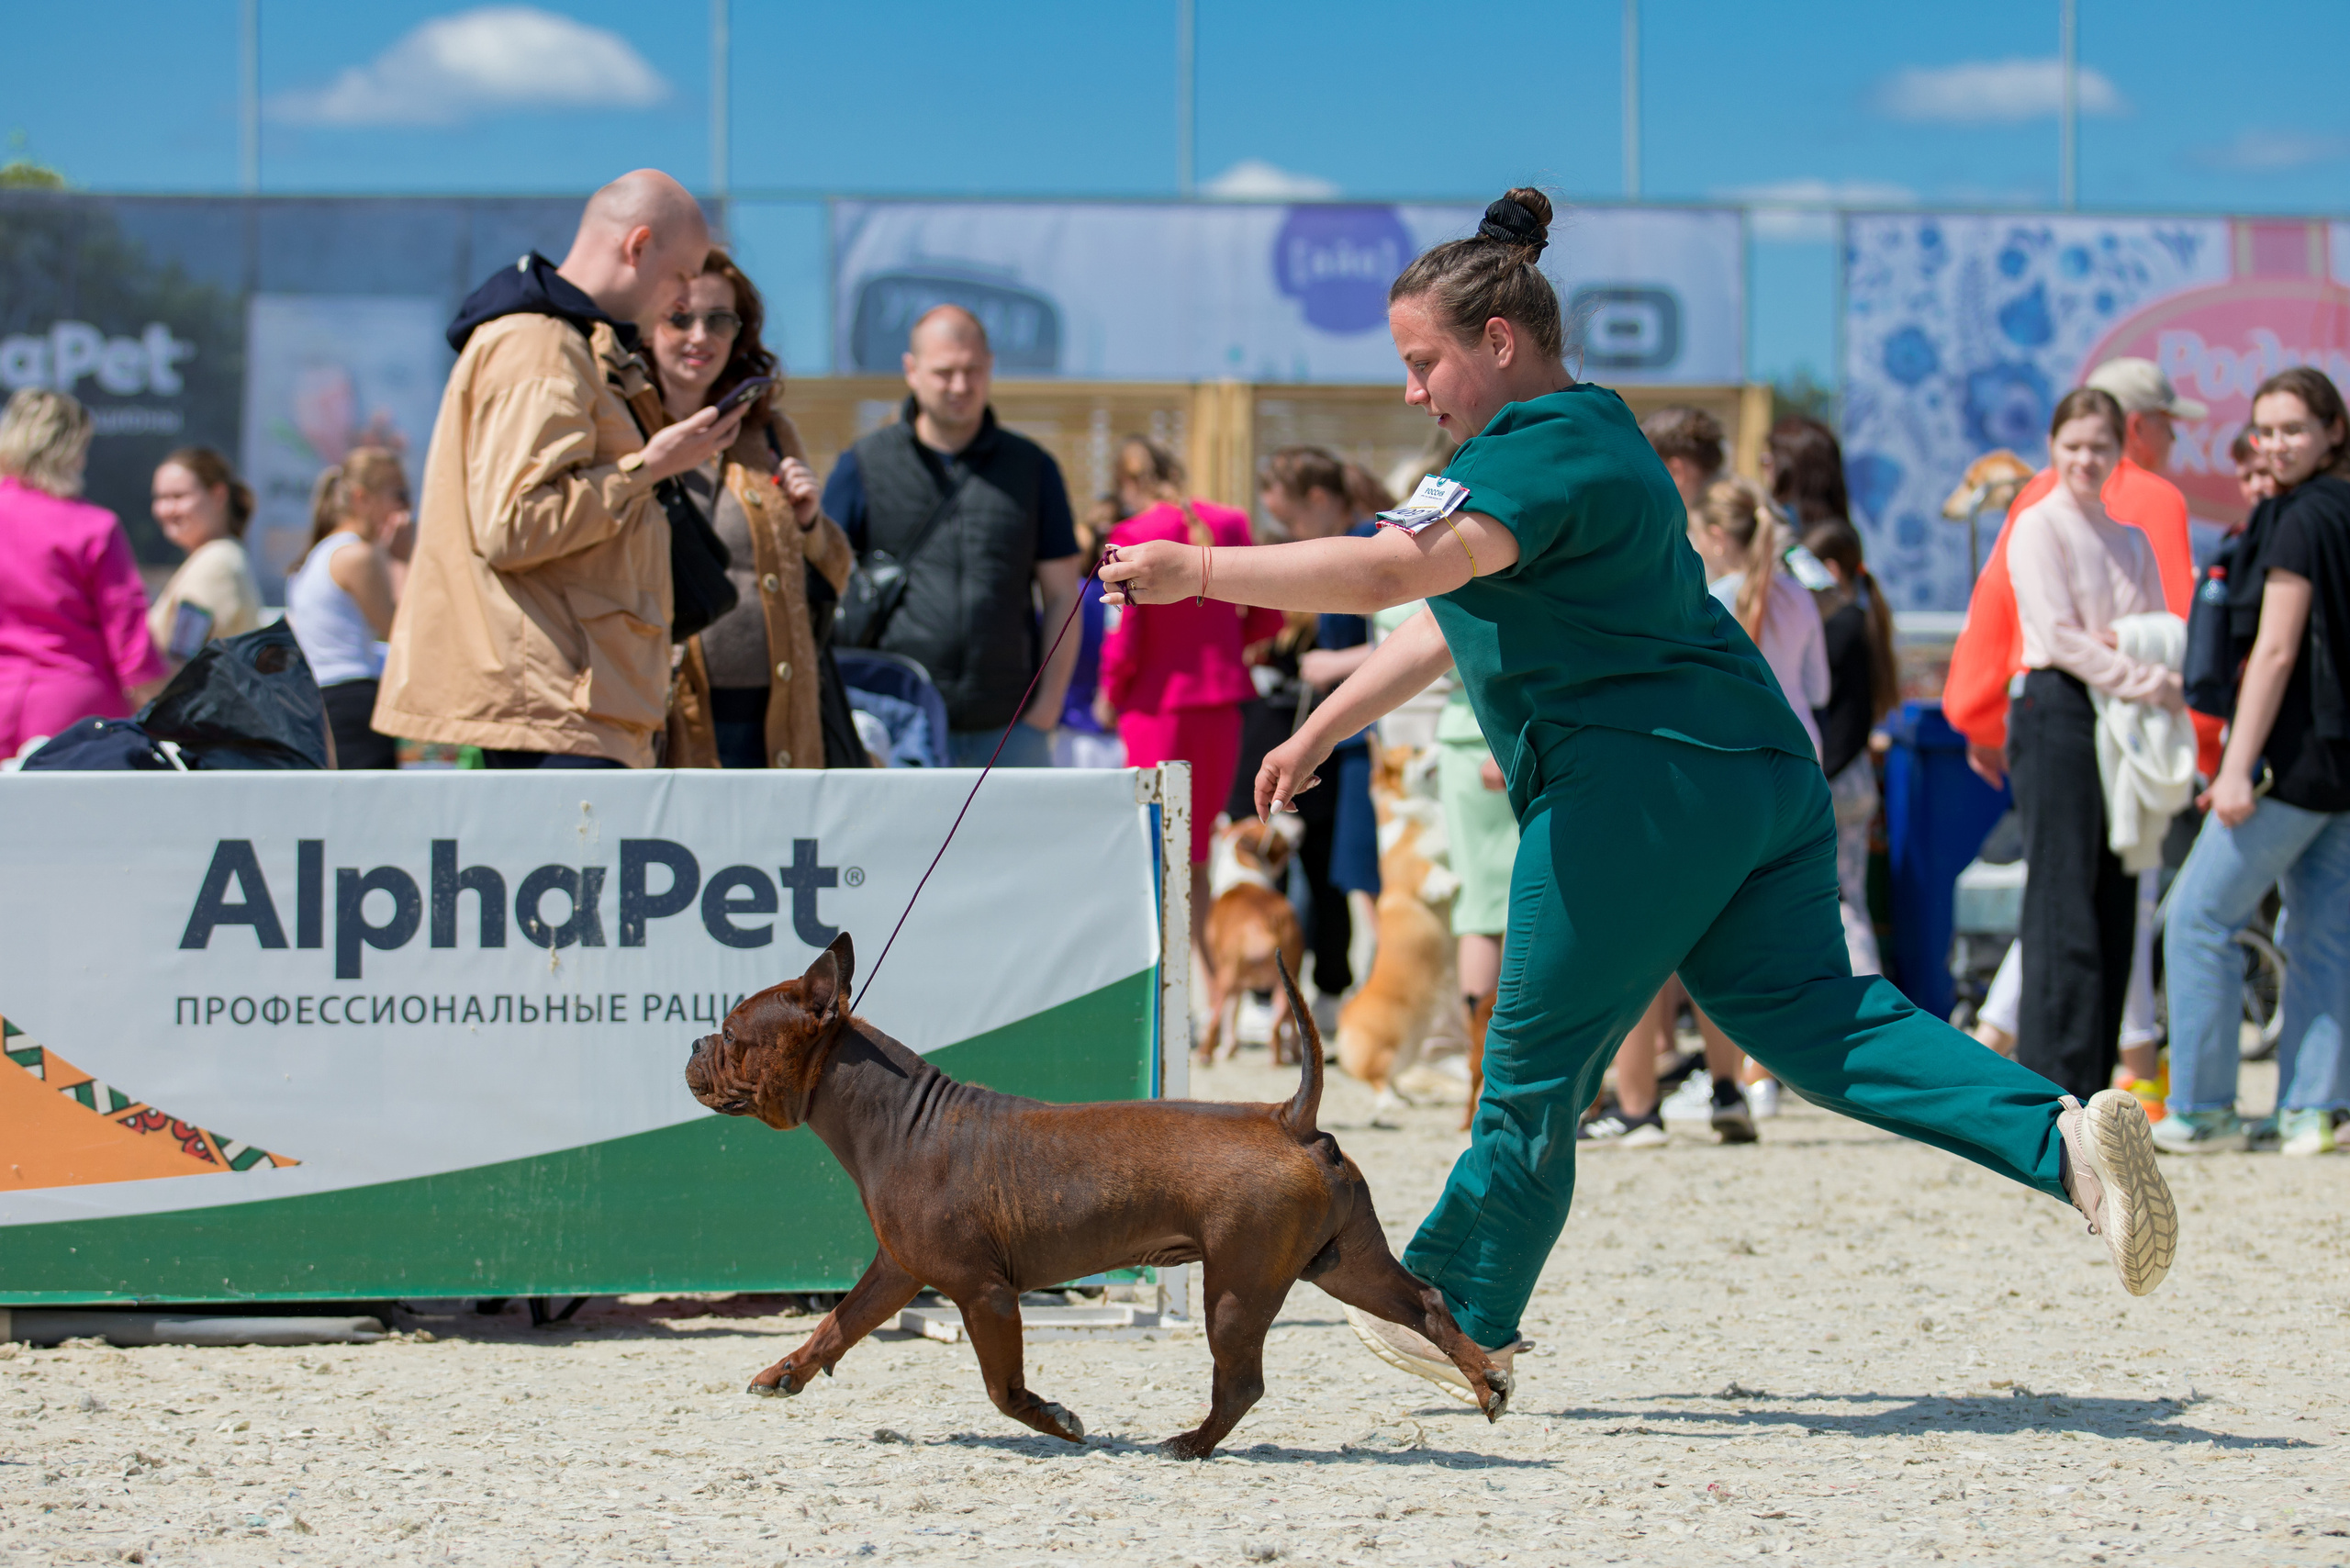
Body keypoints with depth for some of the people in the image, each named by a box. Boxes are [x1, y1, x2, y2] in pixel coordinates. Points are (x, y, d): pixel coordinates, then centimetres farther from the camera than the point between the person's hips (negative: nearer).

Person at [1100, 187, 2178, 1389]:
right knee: (1808, 1013, 4)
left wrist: (1193, 571, -23)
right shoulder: (1592, 441, 23)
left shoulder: (1540, 453, -10)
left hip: (1639, 790, -10)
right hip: (1759, 771, 10)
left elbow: (1390, 570, -27)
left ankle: (1456, 1313, 17)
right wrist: (1317, 733, 36)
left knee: (1537, 1065, 4)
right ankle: (2061, 1138, -14)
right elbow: (1452, 621, 32)